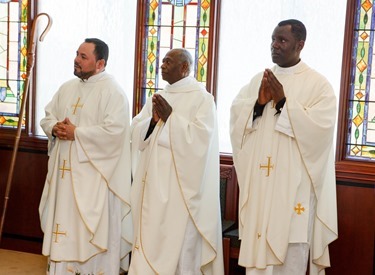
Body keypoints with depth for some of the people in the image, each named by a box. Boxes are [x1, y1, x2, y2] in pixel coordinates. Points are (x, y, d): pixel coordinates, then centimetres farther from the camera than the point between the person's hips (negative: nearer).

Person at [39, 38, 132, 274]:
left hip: (93, 171, -7)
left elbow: (115, 130, -22)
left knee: (91, 227, -2)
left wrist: (76, 133, -18)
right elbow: (47, 116, 18)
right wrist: (54, 128, -5)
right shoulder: (68, 88, 13)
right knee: (63, 221, 13)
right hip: (64, 169, 7)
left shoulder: (112, 91, -11)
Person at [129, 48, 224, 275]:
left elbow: (199, 137, -16)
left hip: (181, 184, -6)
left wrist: (170, 117, -14)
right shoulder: (157, 98, 16)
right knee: (150, 237, 8)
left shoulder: (202, 98, -4)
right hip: (153, 180, 6)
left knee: (178, 241, -4)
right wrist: (153, 120, -9)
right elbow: (136, 132, 10)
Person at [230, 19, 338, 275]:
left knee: (291, 248, 1)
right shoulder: (259, 80, 12)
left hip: (294, 179, -4)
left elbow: (320, 128, -15)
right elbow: (235, 115, 5)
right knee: (257, 241, 8)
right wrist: (259, 102, -12)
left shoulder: (318, 83, -3)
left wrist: (283, 101, -15)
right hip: (259, 178, 5)